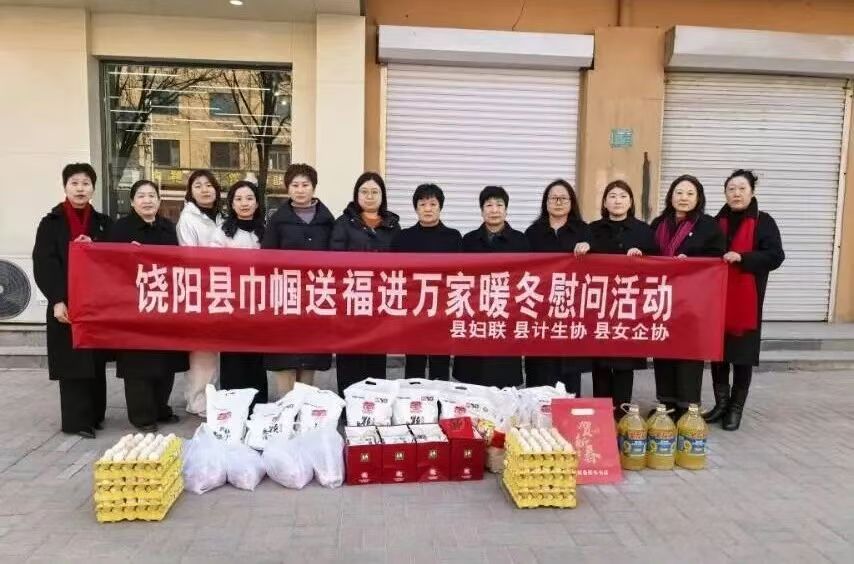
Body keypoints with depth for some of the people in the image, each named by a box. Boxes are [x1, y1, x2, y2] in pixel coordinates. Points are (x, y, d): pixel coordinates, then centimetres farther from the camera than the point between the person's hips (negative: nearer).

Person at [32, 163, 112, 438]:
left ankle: (95, 415, 19)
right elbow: (43, 264, -5)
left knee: (97, 361, 8)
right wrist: (57, 300, -15)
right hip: (66, 304, -3)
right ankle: (77, 420, 4)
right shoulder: (51, 223, 2)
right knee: (73, 363, -2)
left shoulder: (103, 223, 11)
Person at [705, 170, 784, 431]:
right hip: (717, 298, 4)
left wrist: (741, 258, -22)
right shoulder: (717, 222, 11)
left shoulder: (764, 222, -2)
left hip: (746, 299, -4)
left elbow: (775, 256, -10)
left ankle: (736, 408, 13)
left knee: (743, 354, 1)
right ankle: (721, 404, 21)